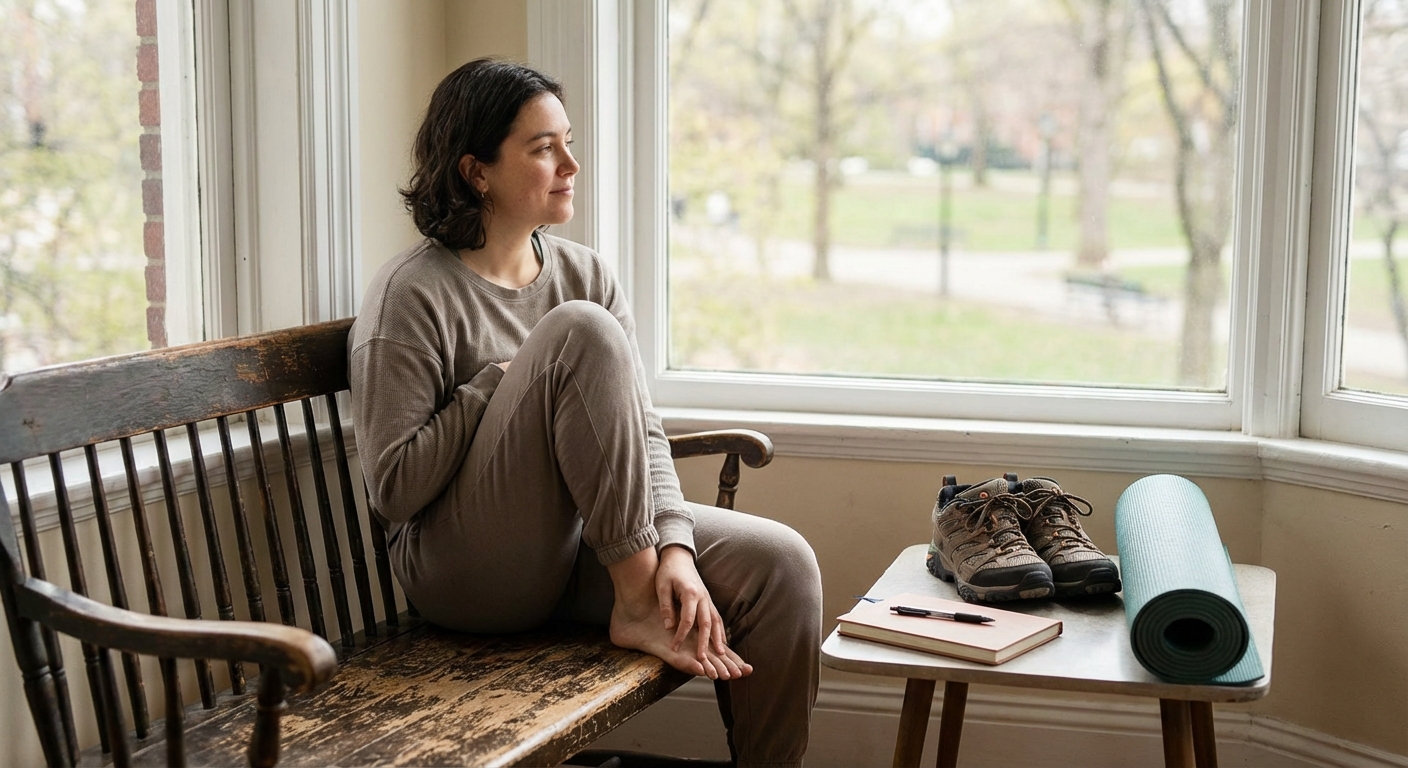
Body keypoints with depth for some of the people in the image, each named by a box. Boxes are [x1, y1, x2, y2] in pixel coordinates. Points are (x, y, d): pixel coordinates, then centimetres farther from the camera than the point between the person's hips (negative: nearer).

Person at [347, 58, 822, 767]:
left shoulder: (584, 272, 9)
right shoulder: (413, 295, -10)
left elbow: (641, 432, 3)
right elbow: (394, 488, -14)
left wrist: (675, 547, -14)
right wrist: (502, 381, -13)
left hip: (580, 548, 6)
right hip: (467, 570, -6)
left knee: (780, 561, -17)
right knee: (582, 331, -25)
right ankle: (636, 603, -19)